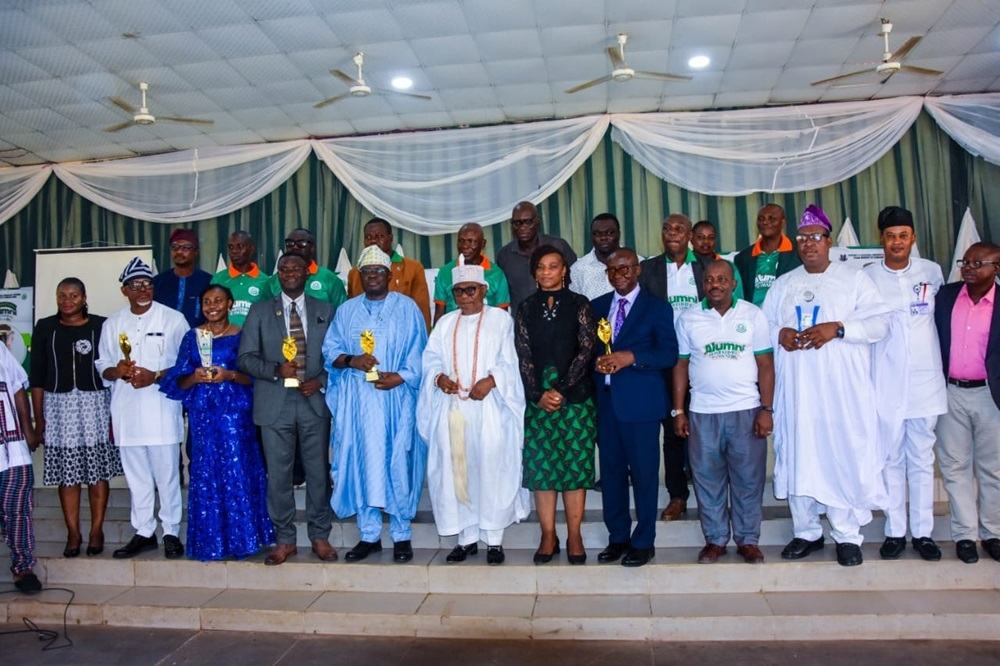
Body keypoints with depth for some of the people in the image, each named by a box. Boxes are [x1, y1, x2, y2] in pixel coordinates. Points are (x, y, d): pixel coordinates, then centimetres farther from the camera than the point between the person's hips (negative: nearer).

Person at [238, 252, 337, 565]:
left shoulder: (325, 310, 10)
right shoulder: (259, 311, 8)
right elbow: (246, 357, 4)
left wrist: (321, 380, -9)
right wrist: (275, 369, -13)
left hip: (314, 401, 0)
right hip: (274, 403, 0)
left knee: (318, 472, 5)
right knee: (278, 474, 4)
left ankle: (320, 536, 18)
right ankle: (284, 540, 18)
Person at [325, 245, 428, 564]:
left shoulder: (407, 307, 5)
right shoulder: (346, 310, 13)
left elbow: (419, 353, 0)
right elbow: (330, 350, 8)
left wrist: (402, 376, -16)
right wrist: (351, 360, -12)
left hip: (396, 399, -2)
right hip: (356, 402, 3)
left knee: (398, 463, -1)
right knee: (360, 463, 4)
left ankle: (401, 535, 11)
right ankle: (369, 535, 15)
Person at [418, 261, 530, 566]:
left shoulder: (500, 319, 7)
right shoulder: (445, 323, 18)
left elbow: (509, 361, -2)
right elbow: (432, 358, 11)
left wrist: (491, 380, -18)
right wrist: (439, 377, -9)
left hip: (489, 407, -3)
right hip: (453, 408, 4)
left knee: (492, 469, -4)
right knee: (456, 470, 3)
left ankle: (494, 539, 5)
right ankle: (467, 537, 13)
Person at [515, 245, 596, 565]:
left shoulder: (579, 304, 2)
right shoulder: (526, 308, 8)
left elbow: (586, 350, -5)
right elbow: (523, 355, 2)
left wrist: (561, 390, -12)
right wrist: (538, 394, -9)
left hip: (575, 396, -2)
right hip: (536, 397, 2)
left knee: (575, 465, 2)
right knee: (540, 466, 3)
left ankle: (574, 536, 13)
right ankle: (548, 536, 14)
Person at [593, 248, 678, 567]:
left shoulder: (657, 307, 2)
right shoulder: (597, 306, 15)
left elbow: (669, 353, -6)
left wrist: (631, 357, -19)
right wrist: (596, 362, -8)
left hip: (641, 401, -4)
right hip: (606, 400, 4)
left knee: (643, 472, 1)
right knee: (610, 470, 9)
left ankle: (643, 542, 14)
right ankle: (617, 538, 22)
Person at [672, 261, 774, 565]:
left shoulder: (753, 315, 1)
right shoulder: (688, 319, 5)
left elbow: (765, 365, 0)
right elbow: (680, 366, 5)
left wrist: (766, 409, -7)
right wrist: (678, 411, 1)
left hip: (746, 410, -1)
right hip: (702, 411, 1)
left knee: (748, 478, 5)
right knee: (707, 478, 7)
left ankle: (748, 540, 19)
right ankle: (715, 539, 20)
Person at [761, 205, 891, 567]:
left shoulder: (855, 279, 5)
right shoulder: (782, 284, 16)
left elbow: (879, 322, -4)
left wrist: (837, 328, -19)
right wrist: (780, 333, -8)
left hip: (842, 389, -3)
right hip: (795, 389, 3)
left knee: (845, 457, -3)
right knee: (797, 458, 6)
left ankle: (847, 536, 11)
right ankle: (806, 532, 19)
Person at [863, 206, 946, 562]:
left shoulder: (932, 272, 5)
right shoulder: (868, 276, -2)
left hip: (926, 381, 2)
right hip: (886, 383, -1)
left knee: (922, 459, 8)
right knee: (891, 460, 6)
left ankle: (923, 532, 18)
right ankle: (895, 532, 16)